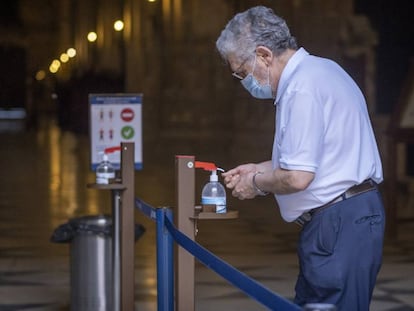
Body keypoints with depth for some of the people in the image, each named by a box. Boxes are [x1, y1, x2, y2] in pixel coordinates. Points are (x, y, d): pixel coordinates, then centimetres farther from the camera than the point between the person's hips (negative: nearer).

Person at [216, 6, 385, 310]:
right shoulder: (319, 69, 15)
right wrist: (260, 169, 21)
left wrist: (257, 184, -3)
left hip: (339, 225, -11)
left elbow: (298, 178, -22)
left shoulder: (302, 88, -18)